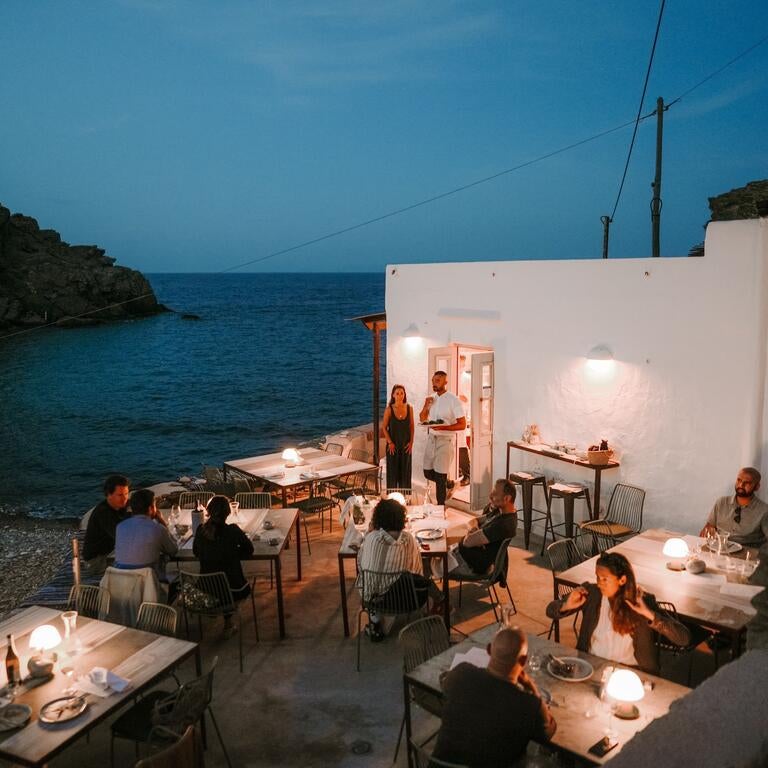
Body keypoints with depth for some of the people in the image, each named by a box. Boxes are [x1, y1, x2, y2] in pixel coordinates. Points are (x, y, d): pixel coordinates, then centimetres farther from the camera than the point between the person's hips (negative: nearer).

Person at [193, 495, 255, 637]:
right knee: (246, 588, 31)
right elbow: (249, 550, -3)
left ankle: (228, 625, 38)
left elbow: (196, 552, 9)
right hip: (232, 589, -3)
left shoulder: (201, 530, -8)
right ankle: (228, 625, 29)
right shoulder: (233, 530, -18)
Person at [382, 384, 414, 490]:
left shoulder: (409, 408, -3)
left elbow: (412, 426, 5)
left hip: (406, 445, 2)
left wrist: (411, 442, -1)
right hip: (393, 445, -2)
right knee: (393, 470, 5)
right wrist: (390, 442, -9)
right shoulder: (389, 409, -9)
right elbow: (384, 427, -4)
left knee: (405, 471, 9)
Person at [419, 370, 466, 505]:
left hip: (444, 440, -6)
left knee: (440, 476, -2)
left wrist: (443, 427, -25)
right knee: (428, 473, 11)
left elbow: (462, 425, -13)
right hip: (431, 439, 6)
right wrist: (426, 406, -3)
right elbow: (422, 419, 16)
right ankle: (448, 484, 35)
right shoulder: (432, 399, 9)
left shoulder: (453, 400, -11)